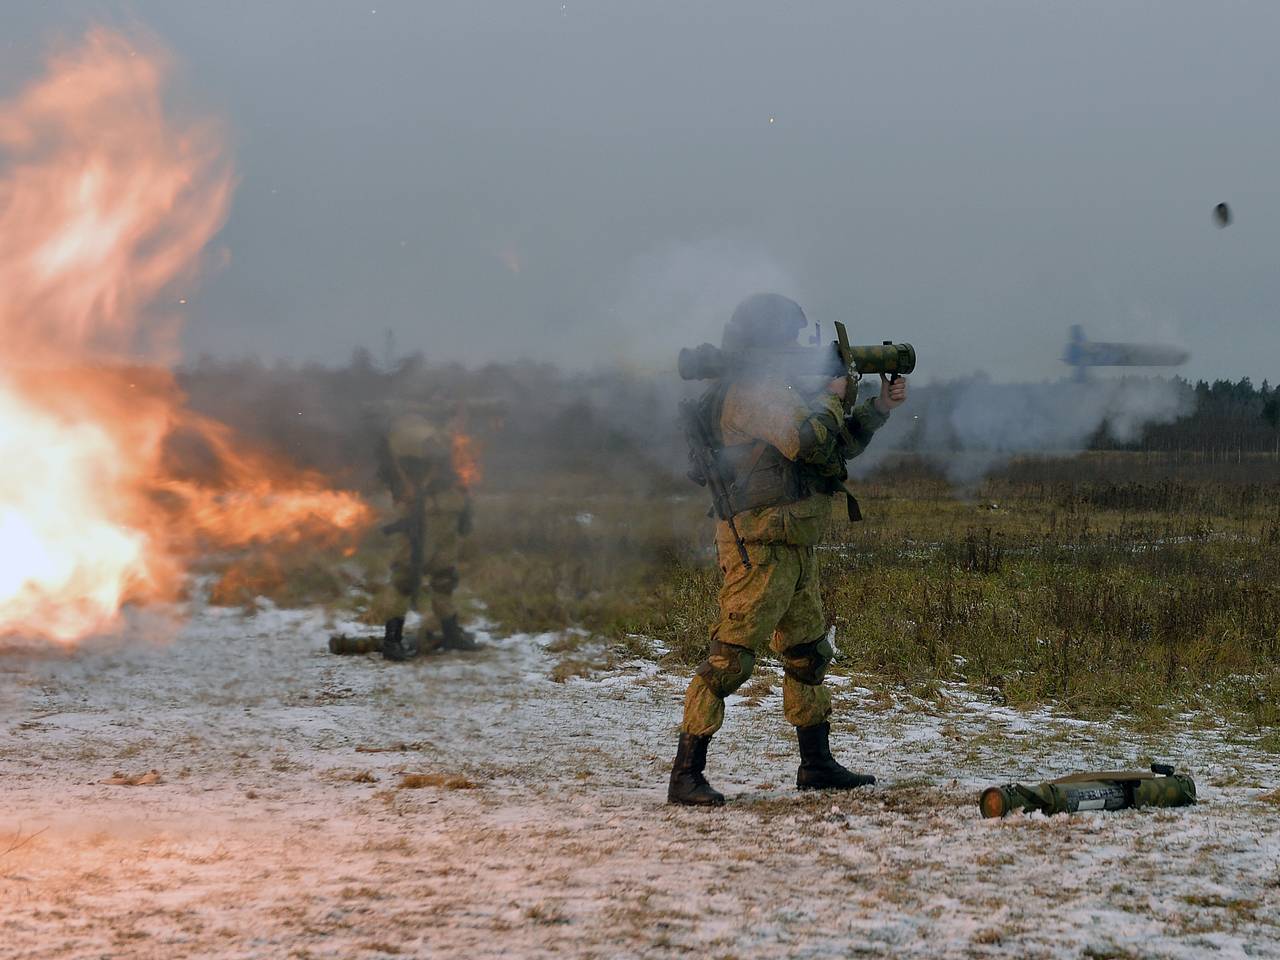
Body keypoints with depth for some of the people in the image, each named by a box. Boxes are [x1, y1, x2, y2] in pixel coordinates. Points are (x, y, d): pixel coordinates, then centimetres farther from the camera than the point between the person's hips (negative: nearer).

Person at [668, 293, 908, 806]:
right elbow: (809, 441, -26)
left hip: (795, 547, 11)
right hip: (761, 546, -11)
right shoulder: (751, 390, -14)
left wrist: (880, 407, 14)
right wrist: (832, 396, -9)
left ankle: (816, 764, 28)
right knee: (730, 657, -12)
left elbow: (839, 444, 25)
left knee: (809, 652, 17)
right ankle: (686, 774, -12)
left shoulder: (777, 387, 18)